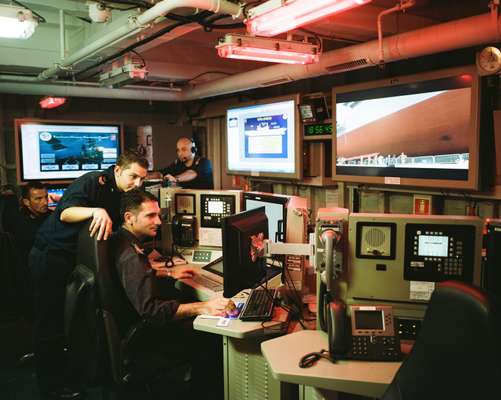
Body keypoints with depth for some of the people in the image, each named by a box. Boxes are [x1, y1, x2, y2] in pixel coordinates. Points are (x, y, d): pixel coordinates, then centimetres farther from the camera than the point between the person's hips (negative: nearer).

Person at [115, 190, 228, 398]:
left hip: (139, 321, 10)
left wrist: (168, 272, 17)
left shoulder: (123, 241, 4)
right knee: (213, 339, -14)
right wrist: (202, 307, -35)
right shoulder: (130, 257, -29)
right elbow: (150, 311, -33)